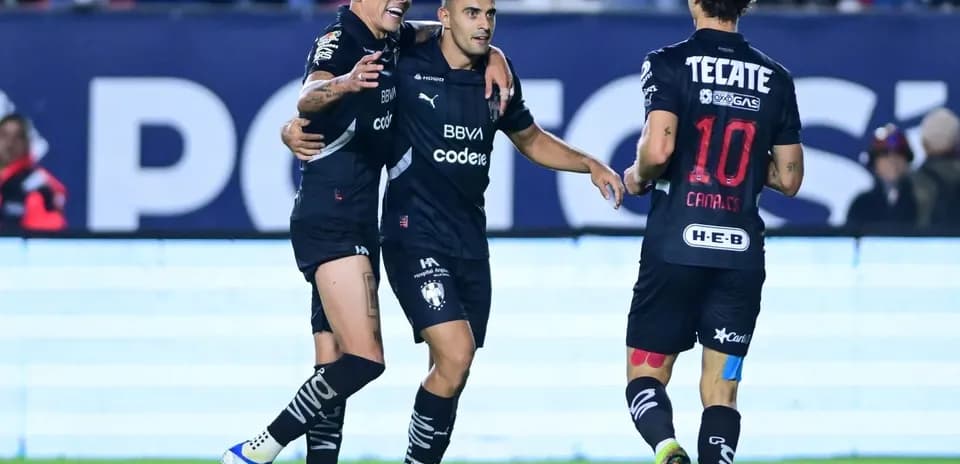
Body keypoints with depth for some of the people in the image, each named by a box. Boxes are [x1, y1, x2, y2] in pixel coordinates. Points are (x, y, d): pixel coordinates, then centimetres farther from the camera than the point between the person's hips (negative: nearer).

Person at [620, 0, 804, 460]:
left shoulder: (669, 64, -4)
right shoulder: (775, 78, 7)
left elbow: (658, 149, -17)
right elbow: (788, 179, 11)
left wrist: (639, 176, 4)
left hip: (675, 248, -3)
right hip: (742, 252, 3)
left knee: (645, 375, 6)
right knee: (721, 392, 7)